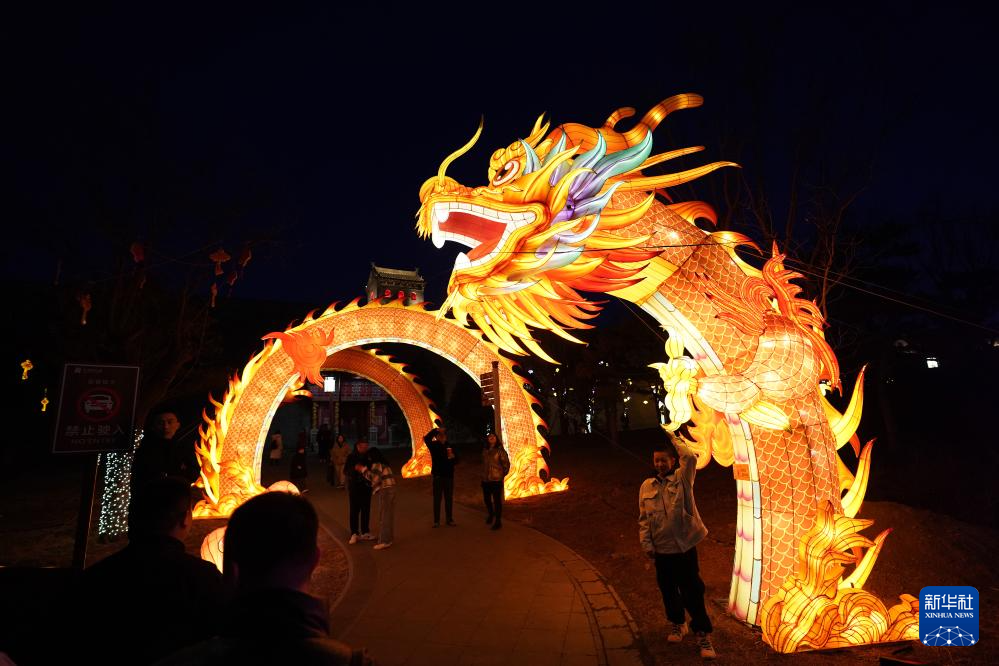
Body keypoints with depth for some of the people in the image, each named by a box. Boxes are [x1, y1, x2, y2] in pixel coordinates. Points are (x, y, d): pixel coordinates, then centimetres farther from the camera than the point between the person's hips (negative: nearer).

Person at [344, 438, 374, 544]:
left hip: (366, 487, 3)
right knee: (354, 511, 0)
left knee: (366, 510, 9)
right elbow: (346, 470, -7)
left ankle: (365, 532, 21)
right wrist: (355, 468, -23)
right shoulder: (351, 457, -6)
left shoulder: (369, 456, 0)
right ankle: (354, 534, 9)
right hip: (354, 487, -3)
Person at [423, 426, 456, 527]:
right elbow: (426, 438, -22)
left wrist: (453, 457, -8)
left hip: (449, 475, 3)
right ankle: (436, 521, 7)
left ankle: (450, 520, 18)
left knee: (449, 499, 9)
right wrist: (436, 430, -27)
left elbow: (456, 460, 14)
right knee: (437, 499, 0)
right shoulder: (434, 445, -2)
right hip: (438, 476, -3)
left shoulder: (449, 446, 8)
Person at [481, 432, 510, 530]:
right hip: (485, 479, 5)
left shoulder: (500, 450, -7)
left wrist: (503, 474, -1)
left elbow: (506, 463, -5)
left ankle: (498, 521, 10)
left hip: (496, 479, -5)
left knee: (497, 500, -2)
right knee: (486, 499, 15)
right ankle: (491, 514, 42)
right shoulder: (485, 450, 9)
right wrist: (483, 475, 12)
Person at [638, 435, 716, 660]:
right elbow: (643, 519, 5)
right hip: (662, 549, 3)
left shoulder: (682, 479, -4)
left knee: (692, 590, 2)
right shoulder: (647, 486, 2)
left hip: (685, 546, -3)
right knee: (668, 590, 16)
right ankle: (677, 623, 38)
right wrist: (646, 544, -1)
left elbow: (691, 458, -24)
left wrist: (673, 438, -13)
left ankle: (703, 633, 17)